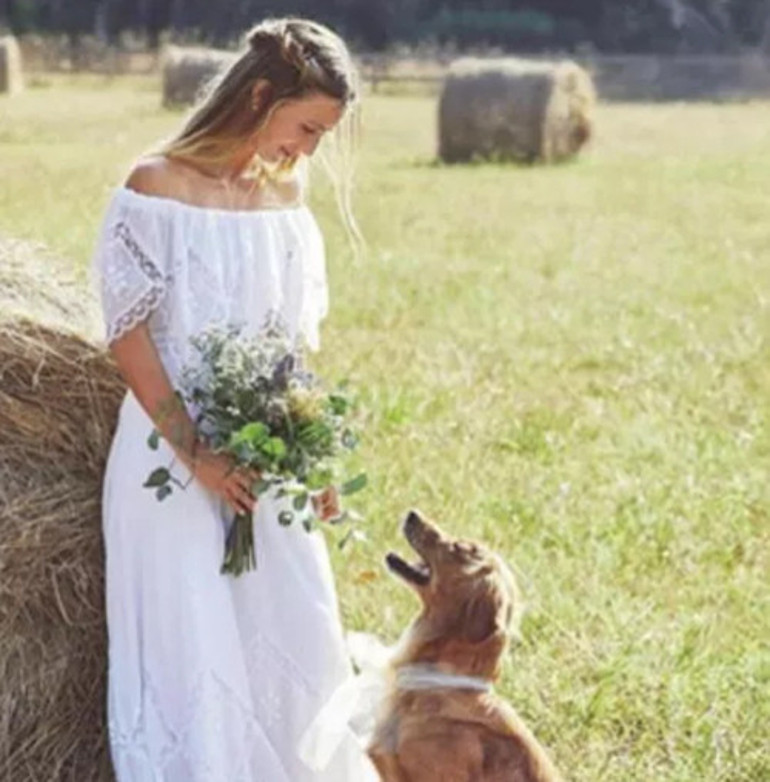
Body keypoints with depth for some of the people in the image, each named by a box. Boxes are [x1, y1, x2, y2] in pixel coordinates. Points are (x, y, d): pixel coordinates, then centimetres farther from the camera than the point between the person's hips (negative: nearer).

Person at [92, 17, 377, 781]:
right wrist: (194, 451, -17)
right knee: (189, 649, -3)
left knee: (294, 637, 7)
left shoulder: (287, 194, 6)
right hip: (173, 454, -5)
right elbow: (128, 334, -13)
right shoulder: (157, 186, -12)